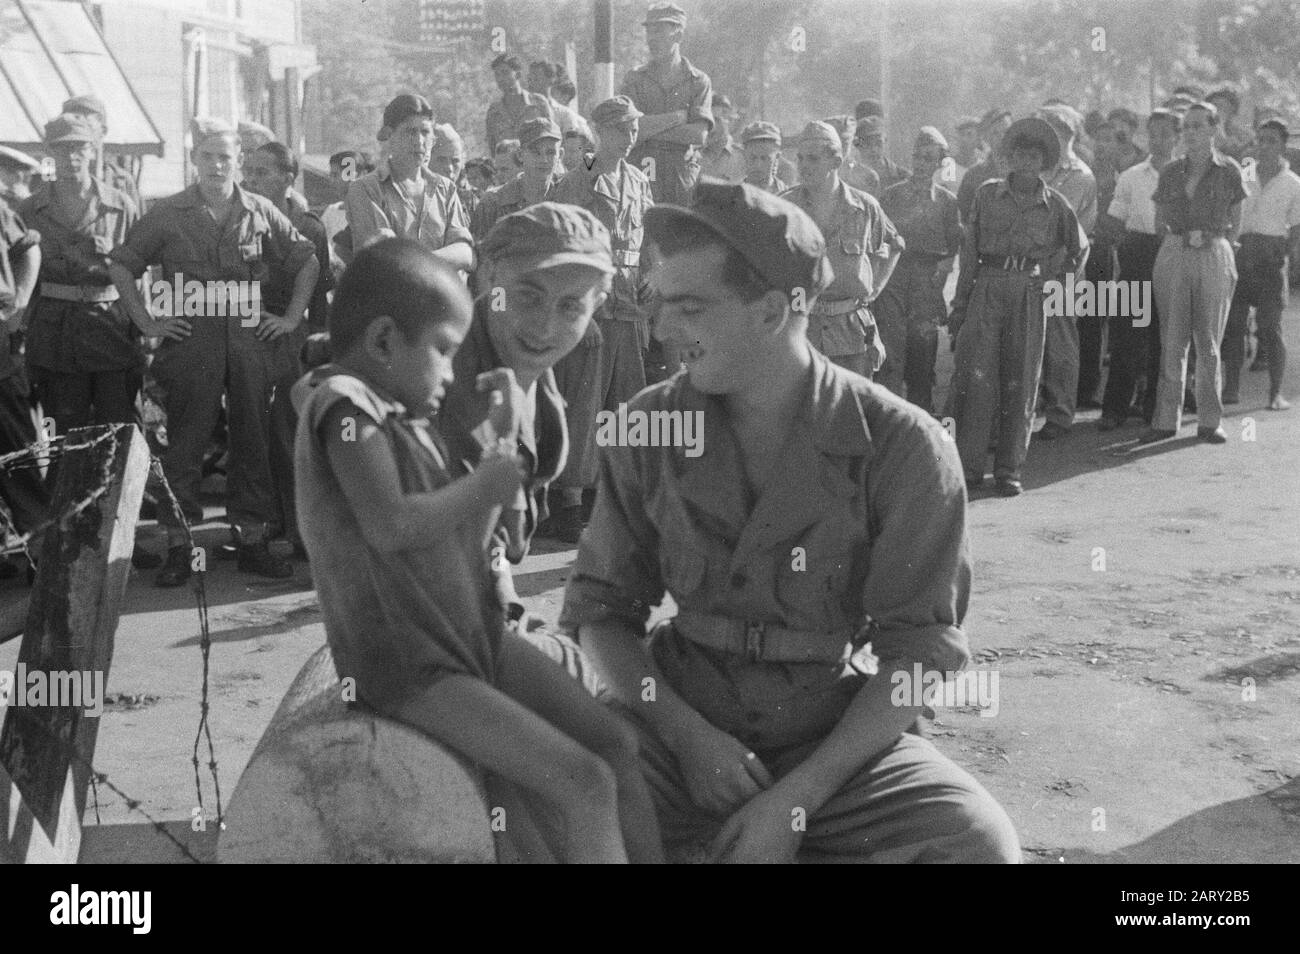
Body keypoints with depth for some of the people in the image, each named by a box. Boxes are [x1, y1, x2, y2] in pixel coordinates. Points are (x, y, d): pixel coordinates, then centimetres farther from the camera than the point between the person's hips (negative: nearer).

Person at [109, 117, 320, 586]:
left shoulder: (261, 213, 6)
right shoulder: (167, 214, 2)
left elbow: (308, 261, 15)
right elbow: (121, 265, 7)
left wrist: (292, 317, 8)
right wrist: (145, 322, 1)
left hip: (250, 340, 2)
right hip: (188, 342, -2)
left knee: (252, 440, 5)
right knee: (183, 444, 0)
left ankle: (252, 539, 14)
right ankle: (178, 547, 7)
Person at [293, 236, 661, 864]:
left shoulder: (407, 419, 13)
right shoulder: (346, 406, -13)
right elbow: (392, 529, -26)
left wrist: (502, 439, 8)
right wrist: (491, 478, -12)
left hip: (475, 635, 9)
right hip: (408, 664, -9)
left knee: (616, 745, 2)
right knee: (584, 783, -18)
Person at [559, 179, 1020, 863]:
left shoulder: (900, 445, -9)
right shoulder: (647, 428, -1)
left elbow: (919, 651, -8)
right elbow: (601, 604, 4)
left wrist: (797, 797, -18)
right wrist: (686, 734, -13)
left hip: (838, 734, 1)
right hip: (683, 720, 0)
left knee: (977, 840, -28)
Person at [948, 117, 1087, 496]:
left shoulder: (1054, 204, 6)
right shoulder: (987, 194, 5)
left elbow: (1079, 248, 20)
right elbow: (969, 249, 6)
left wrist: (1052, 278, 8)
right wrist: (959, 302, 2)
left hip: (1029, 294, 1)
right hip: (987, 289, -1)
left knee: (1021, 384, 2)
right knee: (976, 377, -7)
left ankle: (1009, 470, 8)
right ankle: (969, 467, -2)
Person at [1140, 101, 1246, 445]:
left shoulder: (1229, 171, 2)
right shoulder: (1170, 172, 7)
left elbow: (1235, 225, 8)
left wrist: (1214, 246, 4)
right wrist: (1180, 241, 7)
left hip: (1214, 258, -2)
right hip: (1173, 258, 2)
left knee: (1208, 343, 2)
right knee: (1172, 341, 0)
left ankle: (1209, 421, 8)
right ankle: (1166, 420, 3)